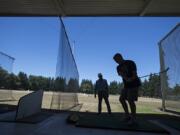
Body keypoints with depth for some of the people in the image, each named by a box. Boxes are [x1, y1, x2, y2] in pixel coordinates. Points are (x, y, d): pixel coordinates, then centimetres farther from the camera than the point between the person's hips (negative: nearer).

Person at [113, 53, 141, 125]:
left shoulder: (130, 63, -10)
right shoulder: (118, 67, 8)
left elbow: (135, 74, -15)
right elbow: (121, 74, -11)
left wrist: (131, 79, -35)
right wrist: (126, 78, -32)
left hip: (134, 84, -7)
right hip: (126, 85, 7)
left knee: (130, 100, -12)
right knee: (121, 99, 5)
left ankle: (133, 118, 3)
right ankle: (127, 115, 17)